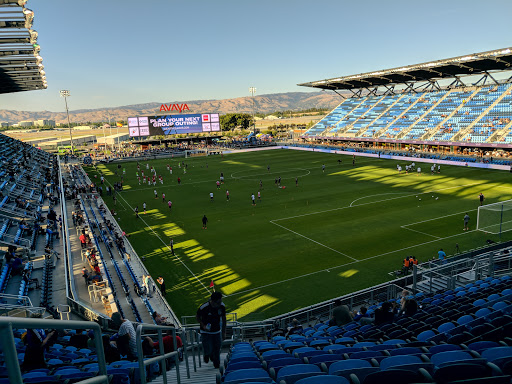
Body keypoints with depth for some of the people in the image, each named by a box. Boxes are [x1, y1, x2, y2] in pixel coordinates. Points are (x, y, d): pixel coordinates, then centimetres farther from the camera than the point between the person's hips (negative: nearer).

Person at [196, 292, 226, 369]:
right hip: (206, 332, -3)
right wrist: (203, 326, -18)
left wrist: (224, 332, 5)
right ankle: (207, 355, 30)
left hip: (217, 331, 3)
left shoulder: (222, 306, -14)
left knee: (217, 349, 7)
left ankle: (216, 364, 35)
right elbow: (197, 316, -5)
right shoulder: (204, 307, -25)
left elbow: (223, 319, 2)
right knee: (208, 350, -7)